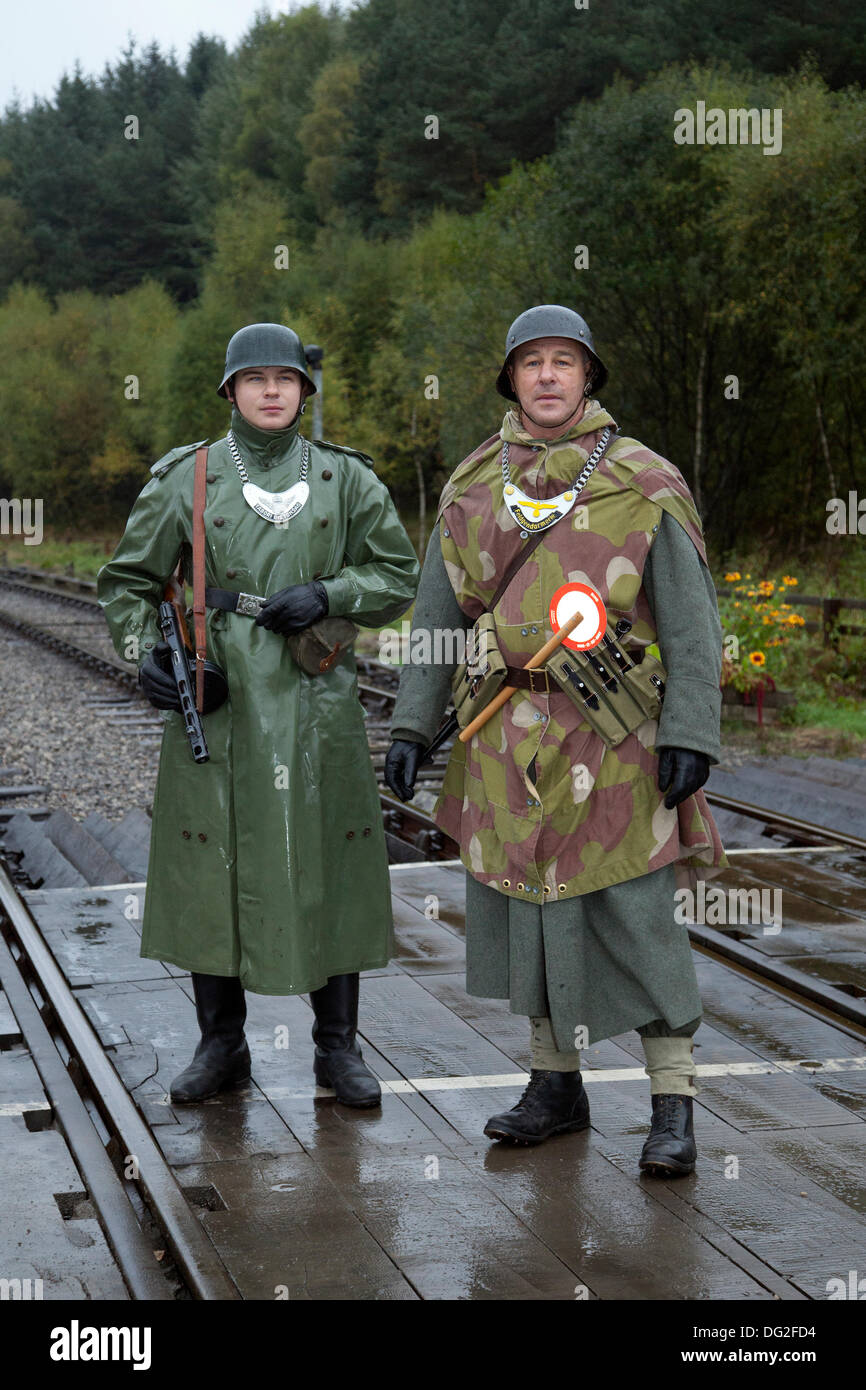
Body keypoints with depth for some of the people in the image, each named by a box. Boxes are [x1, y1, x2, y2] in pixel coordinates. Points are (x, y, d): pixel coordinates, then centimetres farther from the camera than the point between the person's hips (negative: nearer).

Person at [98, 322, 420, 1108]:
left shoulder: (347, 480, 6)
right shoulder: (185, 479, 4)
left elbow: (398, 578, 9)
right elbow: (128, 581, 11)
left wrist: (326, 595, -9)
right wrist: (144, 652, -7)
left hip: (316, 704, 0)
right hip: (215, 702, 0)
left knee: (328, 867, 3)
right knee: (210, 864, 3)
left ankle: (338, 1046, 15)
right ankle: (221, 1047, 17)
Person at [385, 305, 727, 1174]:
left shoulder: (644, 488, -4)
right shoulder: (473, 491, 7)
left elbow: (691, 622, -6)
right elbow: (436, 615, 10)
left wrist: (690, 736, -14)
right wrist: (411, 727, 4)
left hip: (611, 738, -4)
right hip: (508, 741, 4)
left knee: (636, 915, -3)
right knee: (529, 906, 11)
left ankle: (673, 1110, 7)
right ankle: (556, 1086, 25)